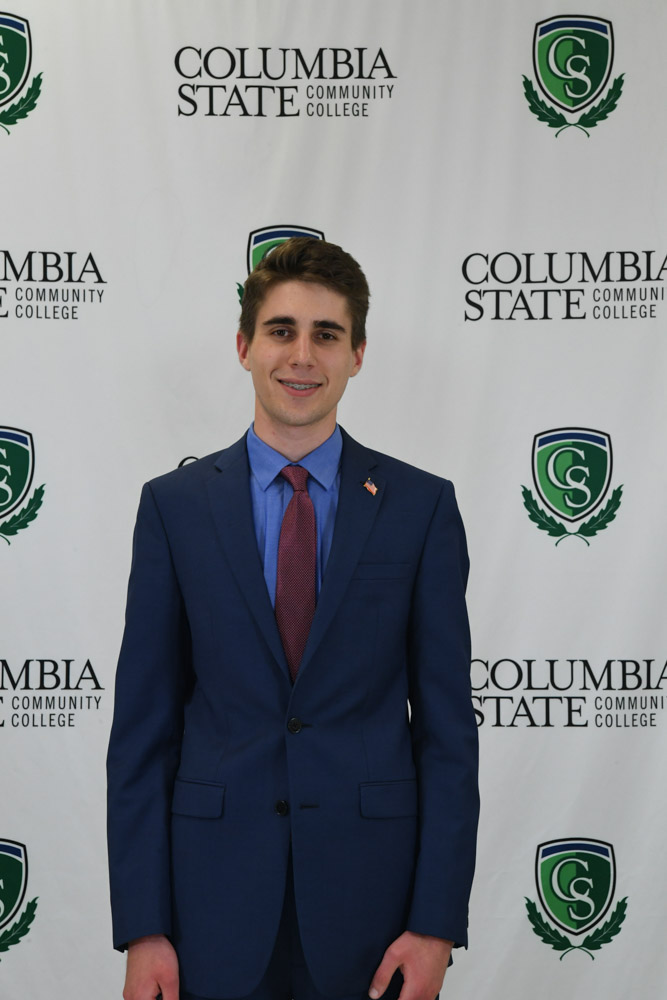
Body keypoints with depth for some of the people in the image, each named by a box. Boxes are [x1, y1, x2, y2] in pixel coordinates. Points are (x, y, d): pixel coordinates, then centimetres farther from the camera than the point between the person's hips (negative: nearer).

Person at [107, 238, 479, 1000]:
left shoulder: (422, 506, 0)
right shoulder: (174, 506, 1)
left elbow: (446, 724, -1)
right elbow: (142, 727, 1)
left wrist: (437, 923, -6)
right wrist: (141, 928, -4)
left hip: (371, 894, 0)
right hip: (216, 903, 1)